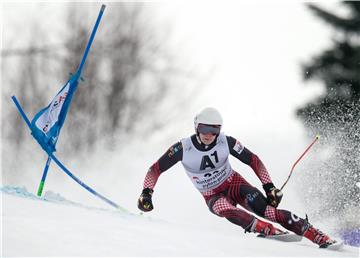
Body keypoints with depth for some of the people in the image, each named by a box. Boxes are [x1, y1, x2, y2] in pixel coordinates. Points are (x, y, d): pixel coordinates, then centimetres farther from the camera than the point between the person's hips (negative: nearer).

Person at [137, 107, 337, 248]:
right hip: (213, 197, 0)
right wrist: (146, 193, -26)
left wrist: (269, 187, -12)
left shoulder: (225, 142, -17)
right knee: (225, 209, -38)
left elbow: (253, 160, -6)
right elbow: (156, 169, -11)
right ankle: (268, 231, -46)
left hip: (235, 184, 0)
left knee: (266, 209, -25)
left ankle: (319, 237, -27)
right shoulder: (183, 148, -19)